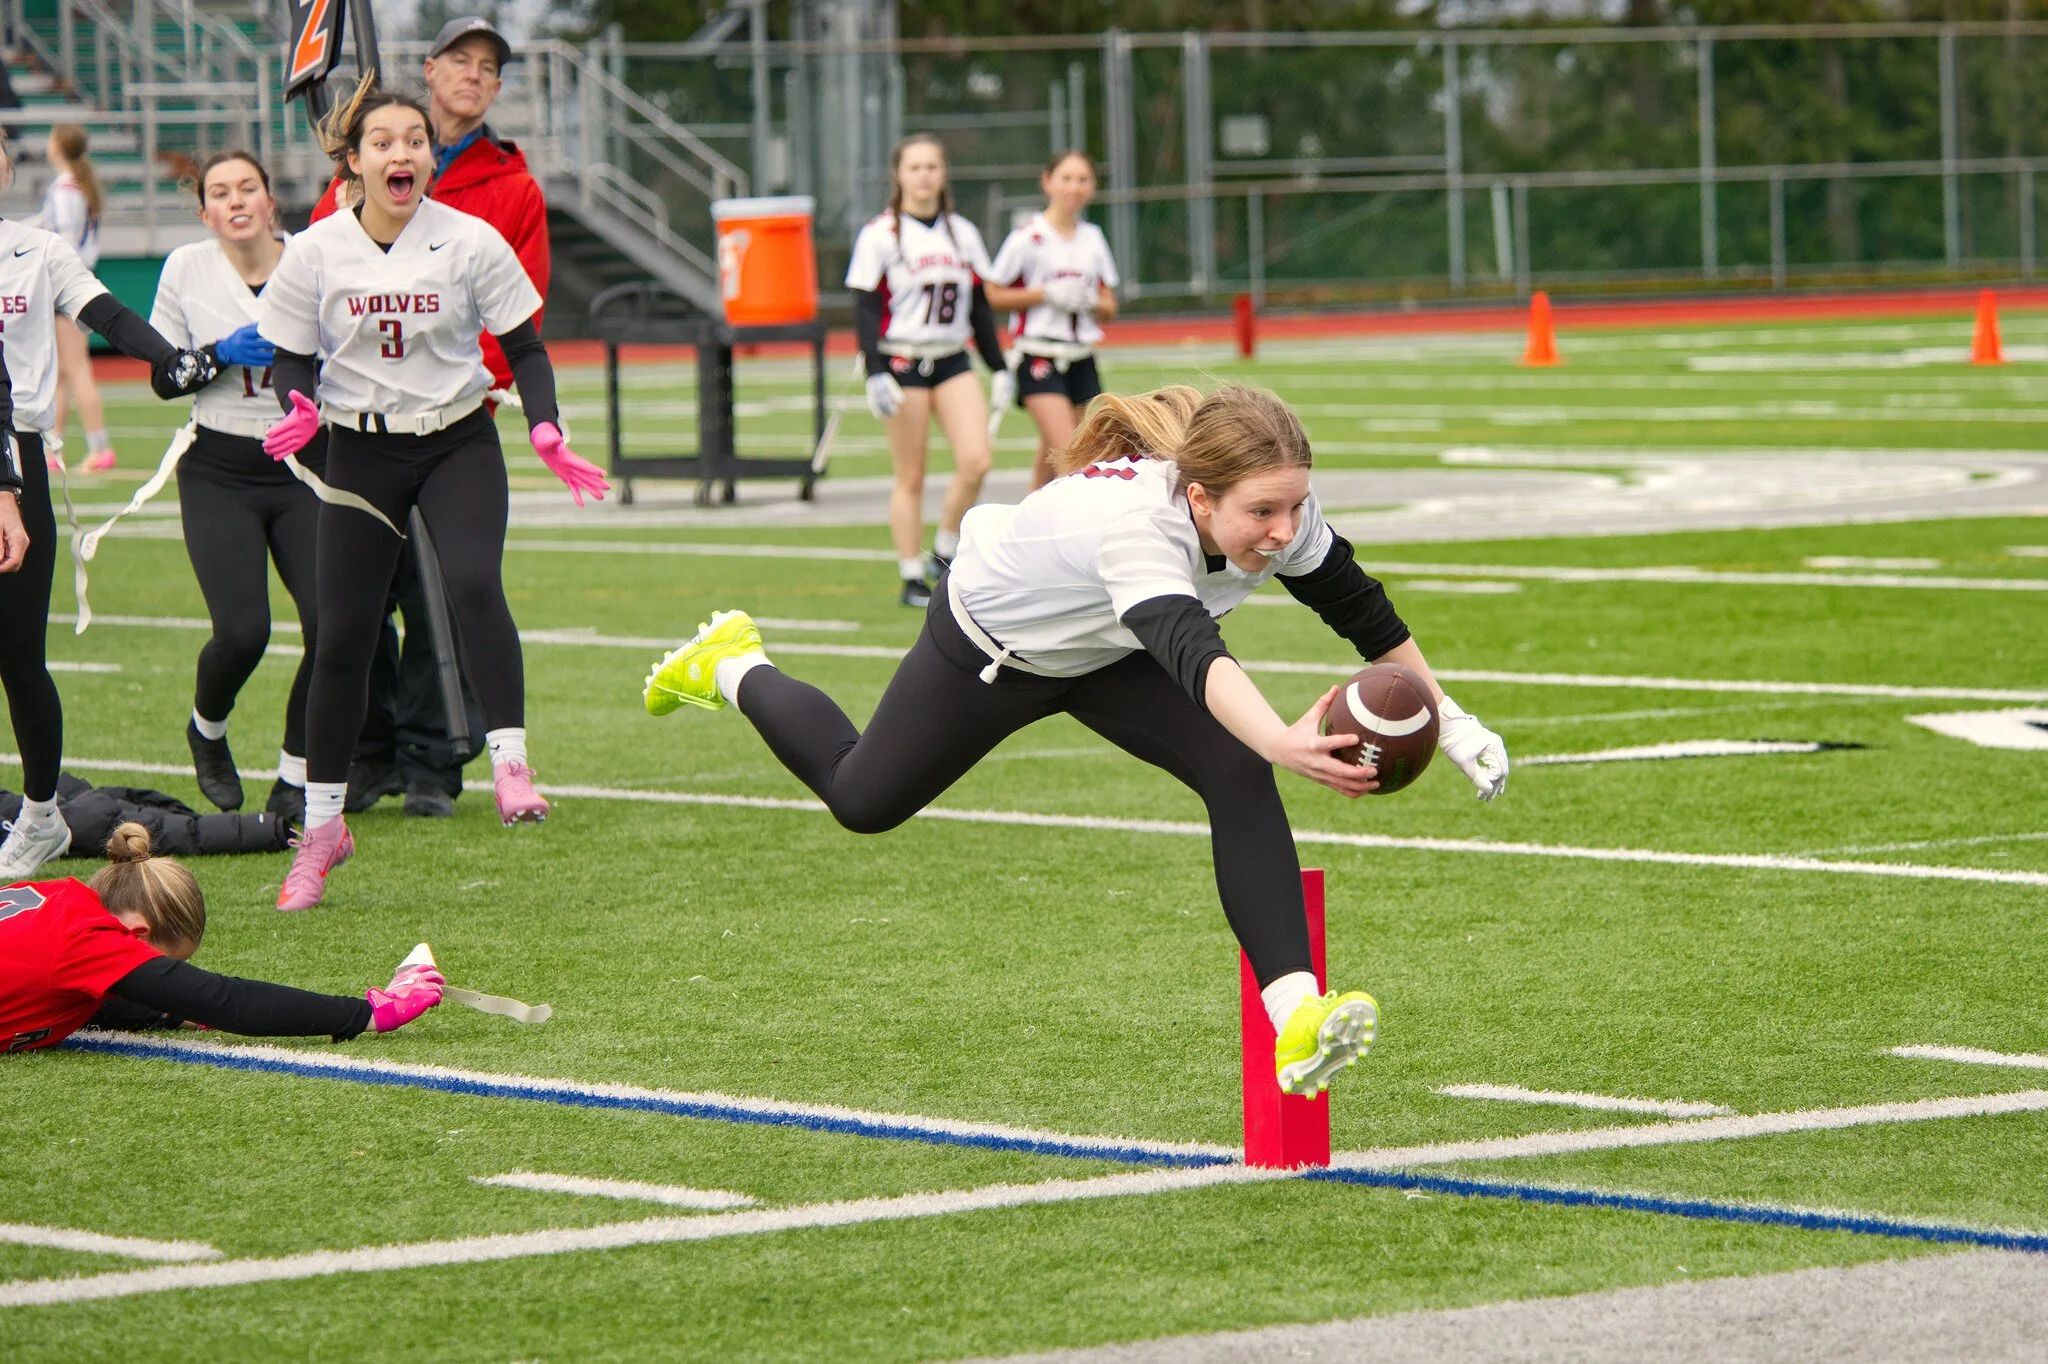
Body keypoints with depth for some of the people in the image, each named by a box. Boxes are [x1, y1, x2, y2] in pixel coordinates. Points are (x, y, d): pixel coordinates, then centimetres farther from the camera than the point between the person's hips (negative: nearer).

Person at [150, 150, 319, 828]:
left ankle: (295, 778, 6)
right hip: (219, 473, -1)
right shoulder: (187, 270, -1)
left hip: (305, 471, 1)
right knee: (242, 631, -14)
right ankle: (207, 732, 22)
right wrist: (222, 353, -13)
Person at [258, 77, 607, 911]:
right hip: (361, 452, 1)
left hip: (458, 443, -1)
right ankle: (321, 827, 15)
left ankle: (508, 762, -24)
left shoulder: (470, 242, -7)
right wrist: (299, 410, -18)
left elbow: (524, 347, -1)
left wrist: (545, 431, -16)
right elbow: (291, 358, 4)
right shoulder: (313, 254, -5)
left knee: (474, 584, -28)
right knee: (341, 638, 1)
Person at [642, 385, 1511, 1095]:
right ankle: (736, 669, 47)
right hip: (991, 641, -4)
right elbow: (1192, 653, -65)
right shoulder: (1132, 520, -49)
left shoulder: (1276, 511, -29)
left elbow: (1359, 607, -9)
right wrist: (1283, 741, -83)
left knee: (1237, 773, -23)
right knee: (861, 798, 18)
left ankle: (1296, 1019, -27)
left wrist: (1448, 722, -5)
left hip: (1109, 651, 4)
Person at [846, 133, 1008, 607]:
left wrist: (999, 368, 12)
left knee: (975, 462, -12)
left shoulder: (962, 233, 11)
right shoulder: (880, 235, -4)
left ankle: (946, 552, 7)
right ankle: (912, 579, 7)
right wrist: (875, 373, -16)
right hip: (902, 366, -4)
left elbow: (980, 307, 16)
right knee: (911, 478, -1)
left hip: (953, 363, 4)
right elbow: (866, 310, -6)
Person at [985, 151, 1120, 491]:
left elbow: (1109, 306, 16)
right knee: (1067, 452, -19)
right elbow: (994, 294, -4)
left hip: (1081, 359, 5)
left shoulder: (1093, 238, 10)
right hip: (1039, 357, -5)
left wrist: (1092, 301, -7)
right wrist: (1046, 294, -14)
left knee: (1053, 455, 8)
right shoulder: (1027, 237, -6)